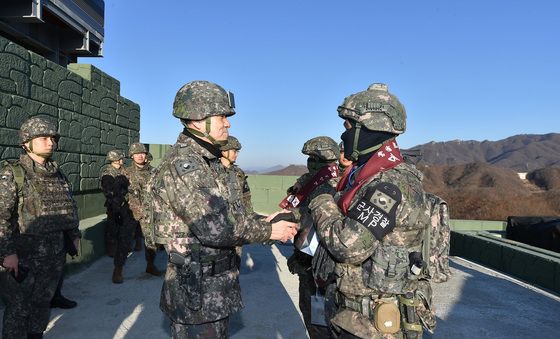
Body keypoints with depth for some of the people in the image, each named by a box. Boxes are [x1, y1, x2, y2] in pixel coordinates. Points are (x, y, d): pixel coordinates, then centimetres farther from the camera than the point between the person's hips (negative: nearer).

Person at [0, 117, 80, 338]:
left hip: (55, 253, 5)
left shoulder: (57, 174, 8)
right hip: (24, 255, -5)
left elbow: (69, 207, 18)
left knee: (43, 302, 16)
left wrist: (74, 235, 14)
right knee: (18, 307, 6)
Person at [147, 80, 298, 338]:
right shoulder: (182, 164, -20)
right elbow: (214, 227, -28)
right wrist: (268, 231, -17)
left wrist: (262, 222, -2)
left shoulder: (209, 162, 11)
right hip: (197, 291, -9)